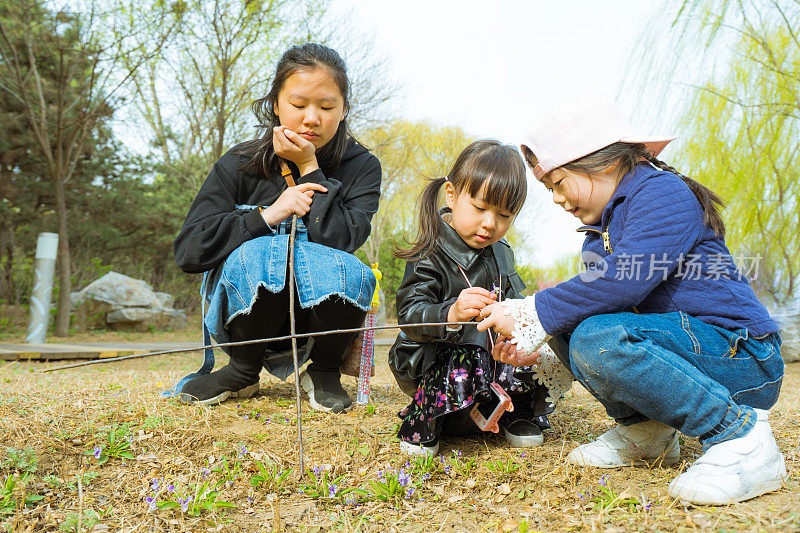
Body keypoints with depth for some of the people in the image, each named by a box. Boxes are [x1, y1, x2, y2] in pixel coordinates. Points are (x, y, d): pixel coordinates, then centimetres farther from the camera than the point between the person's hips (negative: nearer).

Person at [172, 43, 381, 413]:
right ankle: (243, 371, -4)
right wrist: (268, 215, -17)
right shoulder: (239, 166, -2)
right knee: (259, 253, -32)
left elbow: (338, 241, -17)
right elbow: (188, 250, -10)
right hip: (247, 309, 0)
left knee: (349, 272, -33)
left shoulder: (361, 167, -2)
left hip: (318, 314, 0)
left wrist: (309, 168, -16)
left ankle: (323, 371, 0)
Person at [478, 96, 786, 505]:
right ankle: (644, 429, 6)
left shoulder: (664, 192, -13)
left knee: (599, 338, -31)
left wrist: (531, 315, -21)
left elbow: (623, 281, -28)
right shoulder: (601, 232, 16)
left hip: (745, 360, -9)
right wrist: (537, 352, 0)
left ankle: (740, 438, -18)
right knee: (566, 323, 1)